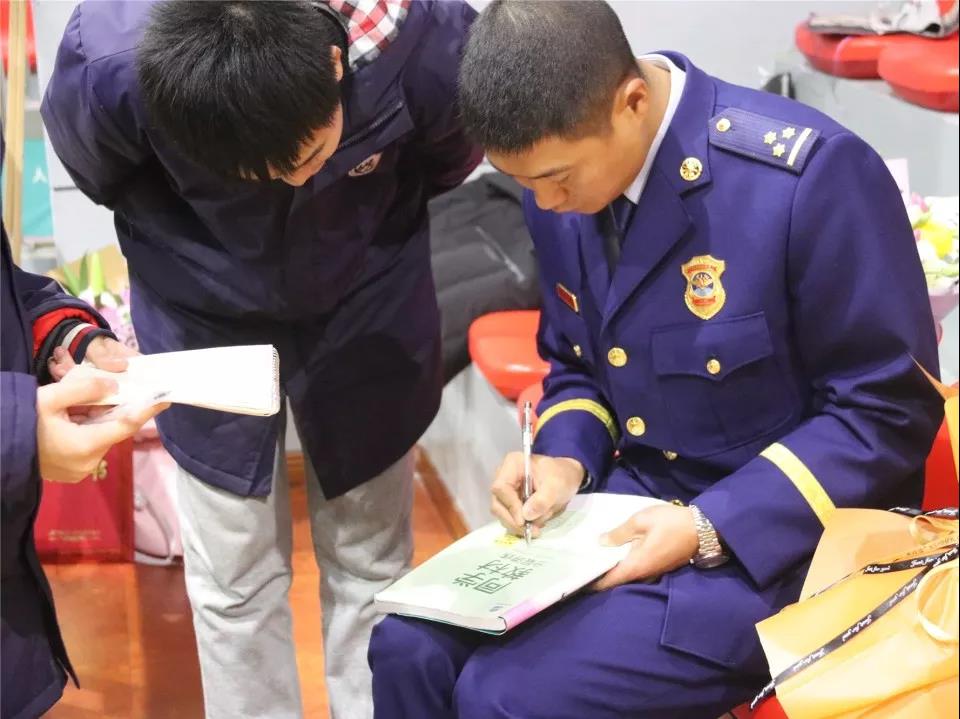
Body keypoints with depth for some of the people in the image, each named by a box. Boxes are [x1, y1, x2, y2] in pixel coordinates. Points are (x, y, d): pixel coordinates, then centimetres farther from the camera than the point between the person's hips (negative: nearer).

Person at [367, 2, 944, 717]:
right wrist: (564, 459, -7)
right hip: (627, 502, 6)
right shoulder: (562, 176, -1)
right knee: (410, 647, -8)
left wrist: (711, 529, -22)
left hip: (779, 536, -6)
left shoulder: (811, 175, -22)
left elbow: (889, 411, -15)